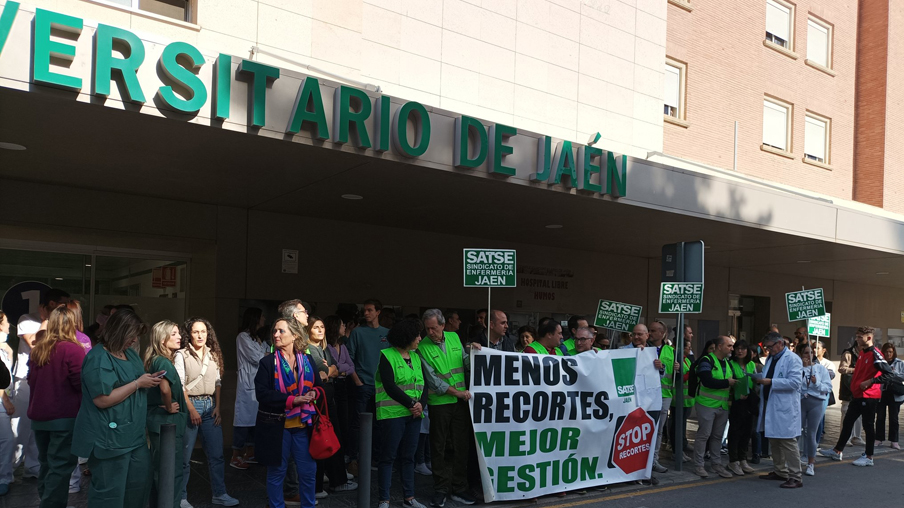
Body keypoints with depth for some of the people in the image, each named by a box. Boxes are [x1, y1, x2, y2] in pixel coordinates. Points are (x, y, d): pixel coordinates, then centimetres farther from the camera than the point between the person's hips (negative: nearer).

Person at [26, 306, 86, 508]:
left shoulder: (37, 349, 6)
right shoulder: (73, 349, -15)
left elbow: (31, 380, 17)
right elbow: (81, 383, -15)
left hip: (39, 416, 7)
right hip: (65, 417, -7)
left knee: (47, 464, 19)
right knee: (60, 466, -2)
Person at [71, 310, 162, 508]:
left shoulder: (130, 352, 12)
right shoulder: (98, 359, -17)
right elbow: (103, 399, -24)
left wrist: (149, 379, 4)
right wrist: (138, 383, -20)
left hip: (134, 433, 9)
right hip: (110, 436, -9)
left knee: (140, 483, 15)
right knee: (110, 492, 0)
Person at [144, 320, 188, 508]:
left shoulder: (155, 360, 10)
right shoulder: (164, 362, -19)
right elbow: (165, 387, -38)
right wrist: (170, 407, -21)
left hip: (157, 421, 10)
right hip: (167, 423, -10)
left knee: (159, 471, 19)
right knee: (172, 473, -1)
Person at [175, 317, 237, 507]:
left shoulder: (213, 355, 10)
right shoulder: (182, 355, -6)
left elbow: (217, 383, 12)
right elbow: (179, 385, -9)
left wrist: (217, 407, 1)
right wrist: (192, 410, -13)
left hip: (210, 405, 5)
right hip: (190, 405, -5)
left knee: (216, 454, 8)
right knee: (184, 456, 2)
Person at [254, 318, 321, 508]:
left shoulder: (308, 360, 5)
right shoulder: (267, 362, -5)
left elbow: (318, 385, 12)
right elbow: (261, 393, -14)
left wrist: (313, 394, -12)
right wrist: (291, 400, -23)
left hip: (303, 424, 3)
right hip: (276, 426, -3)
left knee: (308, 471, 9)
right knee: (276, 473, 10)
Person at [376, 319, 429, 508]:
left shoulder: (416, 357, 14)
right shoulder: (387, 356, -7)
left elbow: (424, 384, 10)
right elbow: (389, 386, -15)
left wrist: (421, 404, -8)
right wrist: (411, 403, -15)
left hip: (414, 414, 6)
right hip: (393, 413, -6)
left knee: (408, 456, 11)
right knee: (388, 456, 0)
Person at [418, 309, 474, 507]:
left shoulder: (454, 337, 5)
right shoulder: (422, 347, -8)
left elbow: (466, 363, 12)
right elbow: (432, 378, -12)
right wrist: (456, 392, -15)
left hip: (462, 401, 4)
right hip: (439, 403, -3)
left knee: (461, 445, 8)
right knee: (439, 448, 4)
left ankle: (459, 489, 18)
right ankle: (441, 490, 15)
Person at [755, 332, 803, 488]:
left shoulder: (792, 359, -10)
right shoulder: (770, 358, 16)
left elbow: (795, 382, -20)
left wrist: (771, 382, -23)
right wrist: (761, 380, 2)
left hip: (785, 408, -9)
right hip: (770, 406, 9)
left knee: (788, 442, -6)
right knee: (774, 441, 15)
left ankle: (795, 478, -2)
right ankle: (779, 471, 26)